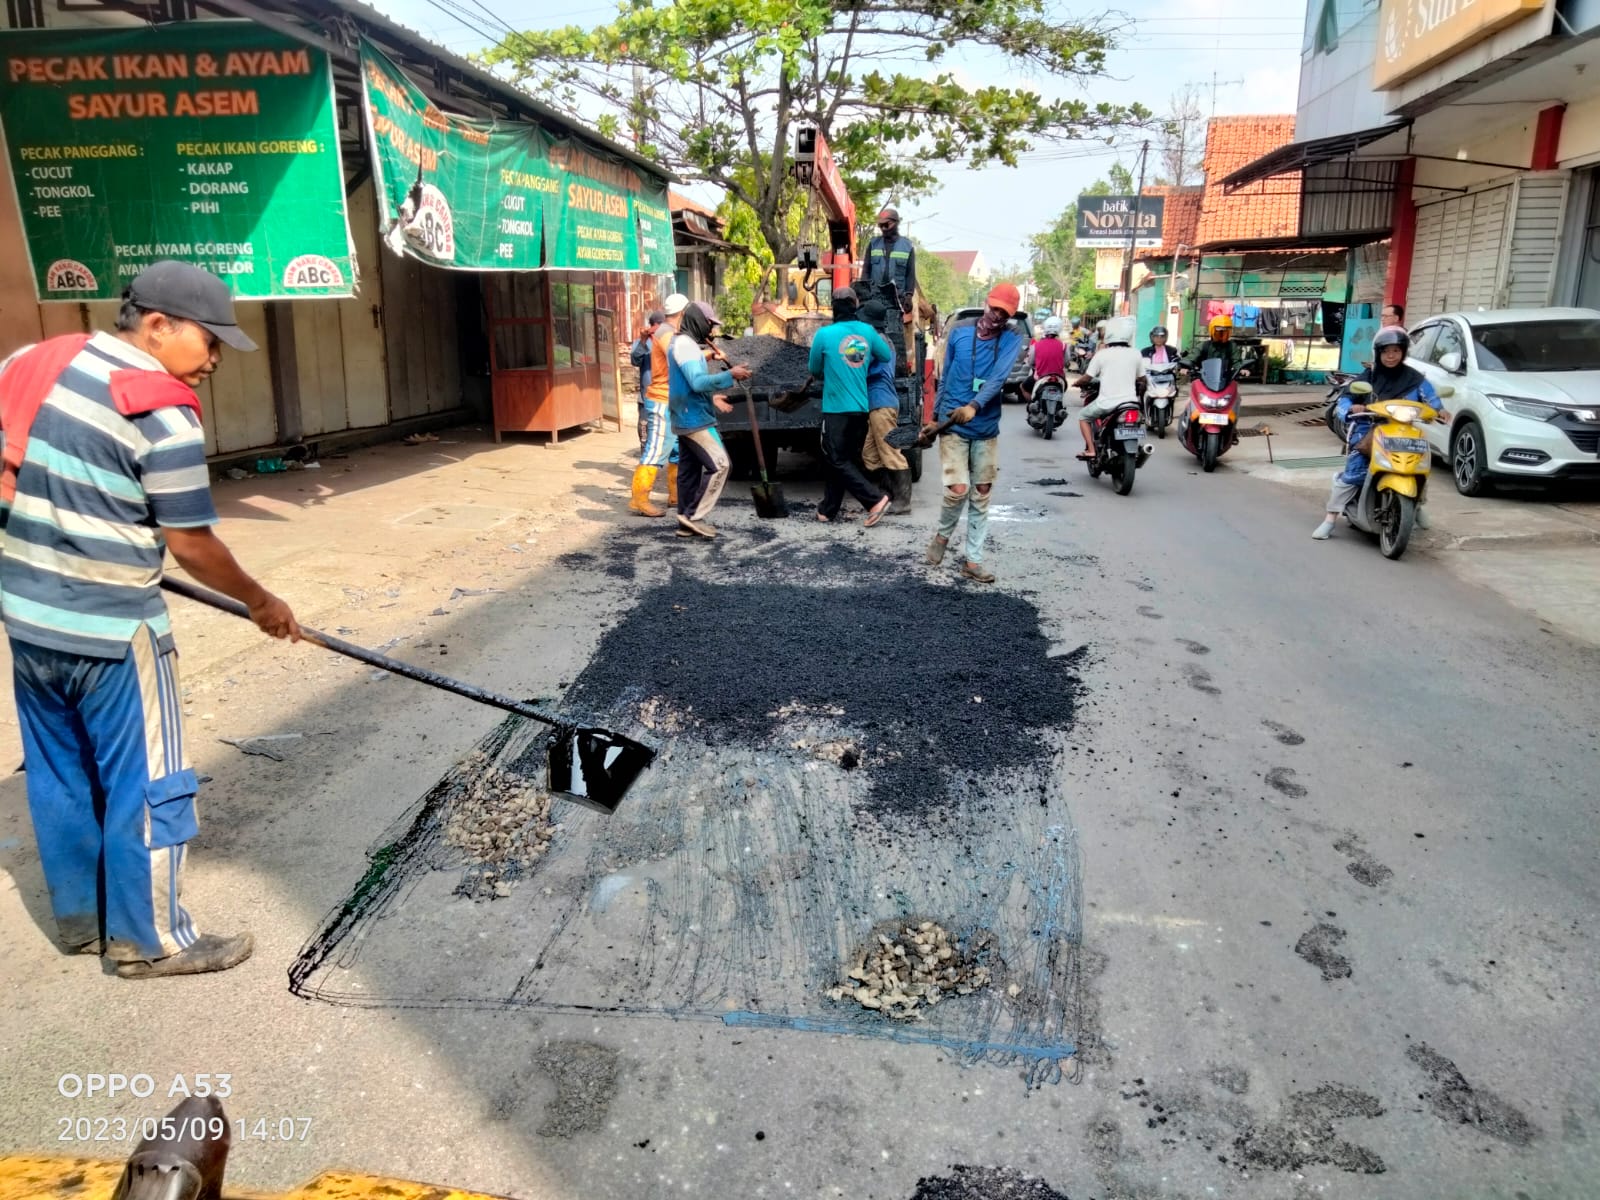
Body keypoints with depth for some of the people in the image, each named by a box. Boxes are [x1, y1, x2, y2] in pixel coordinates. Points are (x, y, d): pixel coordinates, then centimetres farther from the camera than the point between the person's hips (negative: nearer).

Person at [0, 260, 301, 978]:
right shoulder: (161, 412, -18)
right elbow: (190, 543, -14)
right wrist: (260, 602, 0)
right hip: (110, 630, -8)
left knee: (59, 776, 19)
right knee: (147, 786, 5)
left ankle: (81, 919, 33)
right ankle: (149, 940, 16)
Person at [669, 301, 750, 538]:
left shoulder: (684, 343, 17)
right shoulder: (685, 344, -15)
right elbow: (697, 382, -27)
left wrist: (711, 398, 24)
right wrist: (730, 375, -29)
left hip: (686, 418, 10)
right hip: (694, 419, -10)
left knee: (689, 469, 11)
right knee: (719, 464, -10)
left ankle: (686, 521, 14)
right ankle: (694, 516, -8)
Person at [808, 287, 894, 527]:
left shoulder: (824, 334, -8)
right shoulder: (868, 331, 2)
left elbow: (814, 369, 4)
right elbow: (887, 357, 16)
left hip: (836, 408, -5)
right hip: (860, 407, 5)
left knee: (837, 461, 0)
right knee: (847, 459, 12)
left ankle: (875, 500, -12)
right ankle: (828, 510, 18)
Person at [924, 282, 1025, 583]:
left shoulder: (1012, 338, -4)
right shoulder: (959, 331, -1)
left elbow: (999, 378, -18)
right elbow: (945, 377, 9)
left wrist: (973, 407, -34)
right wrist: (935, 416, 13)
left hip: (987, 428, 1)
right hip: (953, 424, -1)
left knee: (981, 495, 6)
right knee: (958, 490, -11)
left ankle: (973, 559, 15)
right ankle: (943, 534, 18)